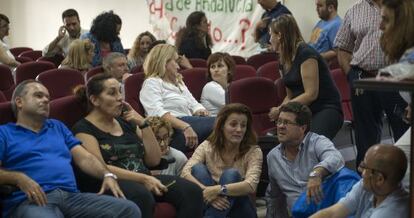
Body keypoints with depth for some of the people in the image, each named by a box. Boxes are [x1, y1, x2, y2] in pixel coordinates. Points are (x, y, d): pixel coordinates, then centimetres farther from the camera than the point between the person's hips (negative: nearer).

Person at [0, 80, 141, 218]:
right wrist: (19, 178, -17)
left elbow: (85, 158, 19)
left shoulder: (58, 127, 30)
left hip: (72, 196, 5)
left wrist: (107, 174, 0)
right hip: (30, 200, -5)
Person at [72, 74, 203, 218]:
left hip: (144, 180, 6)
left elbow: (154, 161, 16)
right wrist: (143, 178, -21)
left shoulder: (126, 122, 20)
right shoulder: (84, 129, 1)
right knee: (141, 195, -40)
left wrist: (143, 124, 6)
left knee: (192, 191, -20)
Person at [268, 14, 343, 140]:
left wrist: (281, 109, -15)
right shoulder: (285, 60, 14)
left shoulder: (306, 54, -11)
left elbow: (311, 94, -17)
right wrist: (277, 111, 0)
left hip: (326, 110, -7)